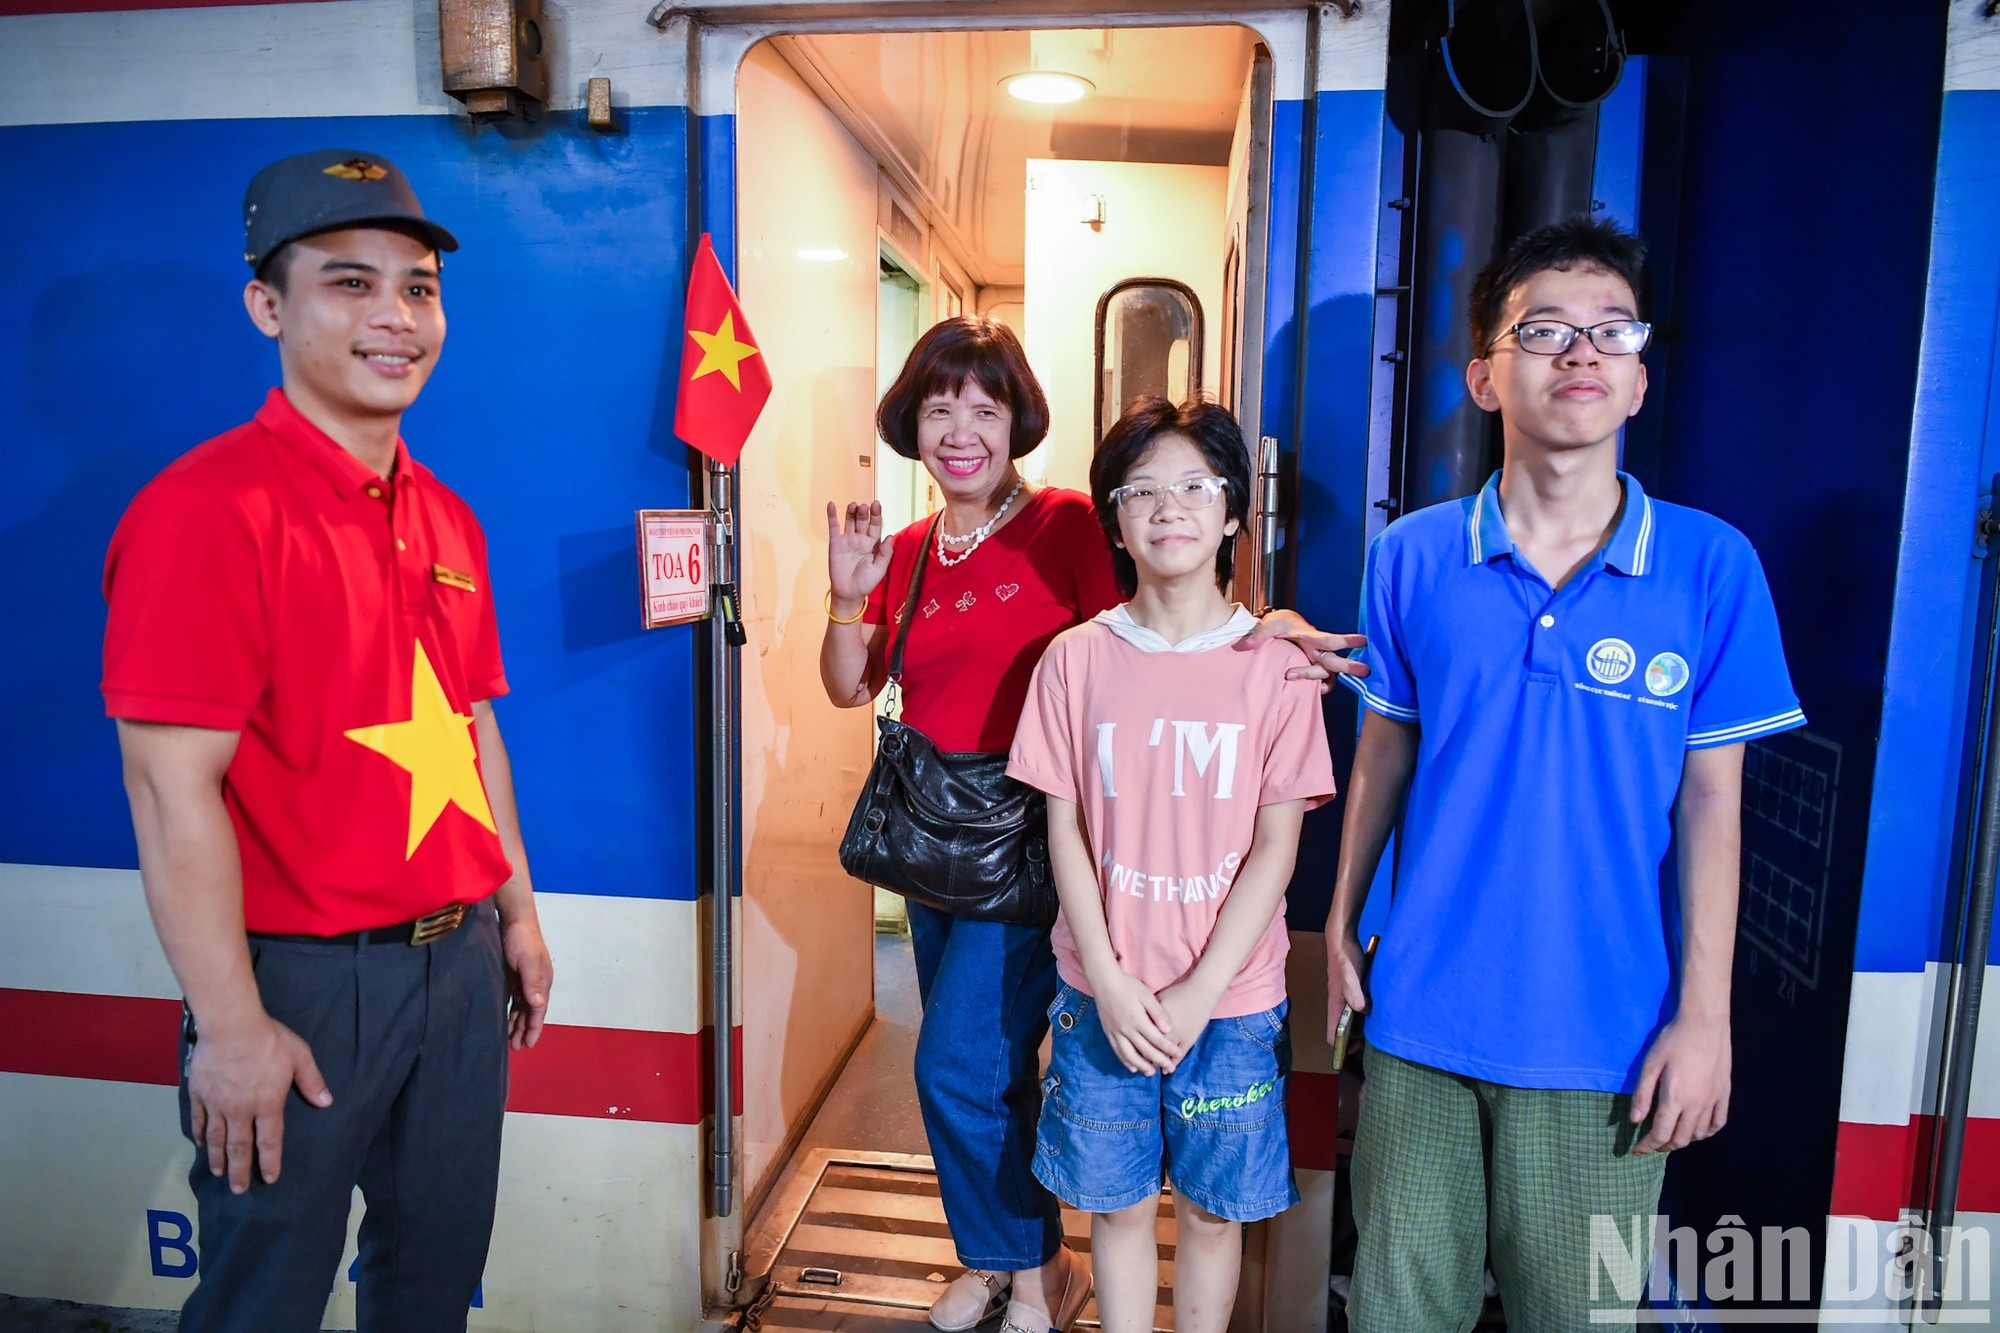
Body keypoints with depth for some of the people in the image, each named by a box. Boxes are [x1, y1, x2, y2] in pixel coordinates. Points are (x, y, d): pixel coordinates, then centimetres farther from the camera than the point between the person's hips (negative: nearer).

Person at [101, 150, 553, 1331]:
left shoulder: (446, 518, 8)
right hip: (305, 979, -6)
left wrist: (518, 912, 14)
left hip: (460, 959, 7)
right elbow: (172, 785, -19)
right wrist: (231, 1029, -17)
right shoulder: (210, 507, -16)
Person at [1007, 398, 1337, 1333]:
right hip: (1105, 995, 1)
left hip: (1231, 999, 0)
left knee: (1211, 1210, 14)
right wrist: (1109, 983, -9)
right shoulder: (1077, 659, -2)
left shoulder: (1275, 664, -5)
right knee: (1117, 1205, 14)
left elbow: (1276, 847, -6)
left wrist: (1199, 994, -11)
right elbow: (1064, 829, -1)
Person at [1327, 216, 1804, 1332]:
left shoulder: (1712, 565, -7)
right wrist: (1341, 922, 8)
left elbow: (1711, 799, -3)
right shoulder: (1413, 558, -4)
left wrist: (1704, 1016, -4)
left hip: (1605, 1031, -1)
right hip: (1423, 1008, 1)